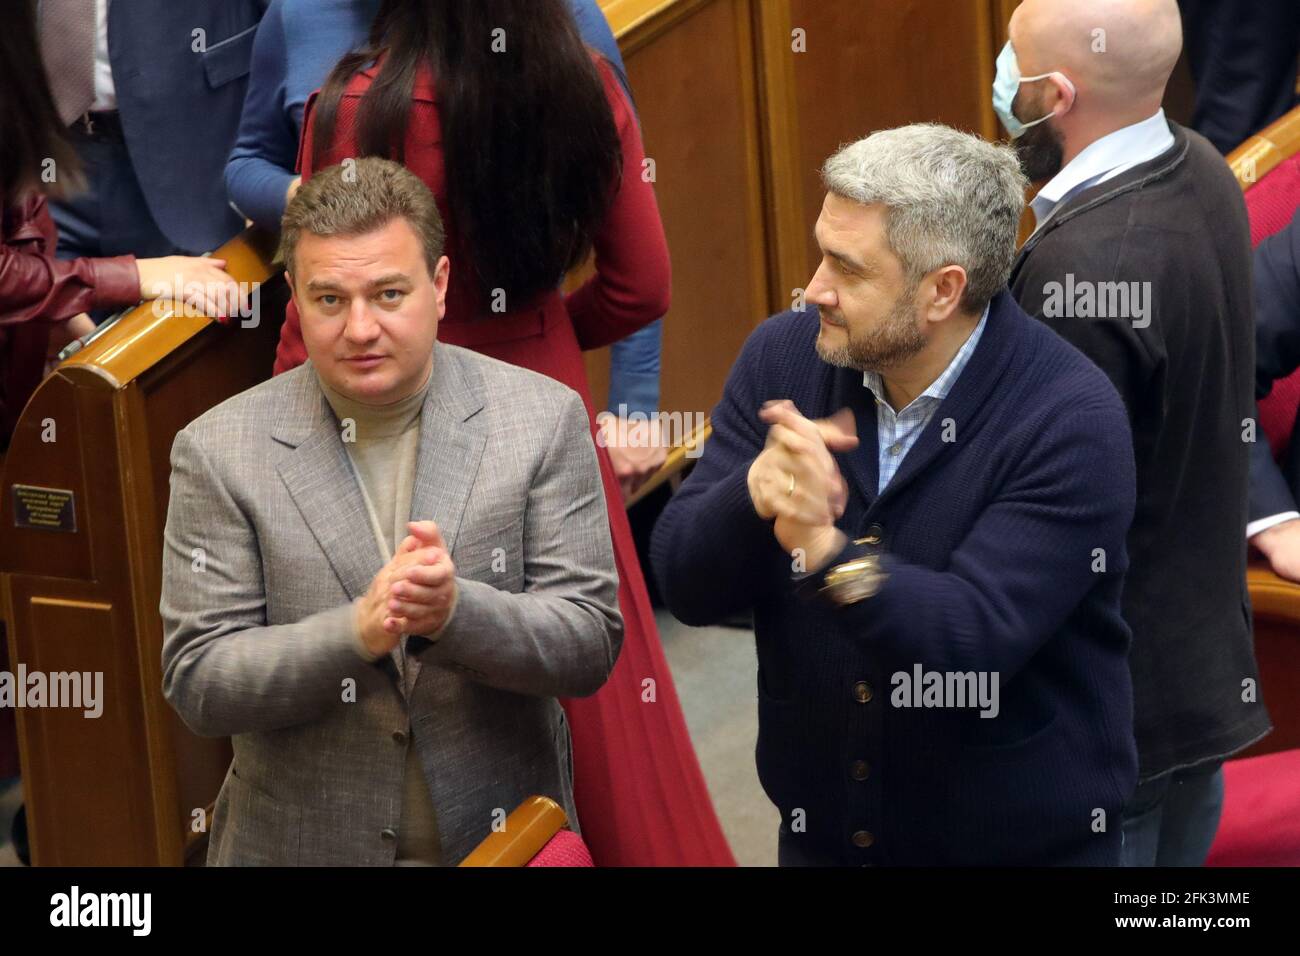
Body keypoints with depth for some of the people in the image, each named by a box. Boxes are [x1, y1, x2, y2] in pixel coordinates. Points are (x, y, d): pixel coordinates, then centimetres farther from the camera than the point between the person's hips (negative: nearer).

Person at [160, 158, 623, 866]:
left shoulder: (545, 419, -8)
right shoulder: (218, 451, -9)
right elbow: (196, 684, -11)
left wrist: (455, 611, -28)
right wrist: (357, 630, -27)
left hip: (502, 836, 1)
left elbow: (590, 644, -9)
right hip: (299, 846, -1)